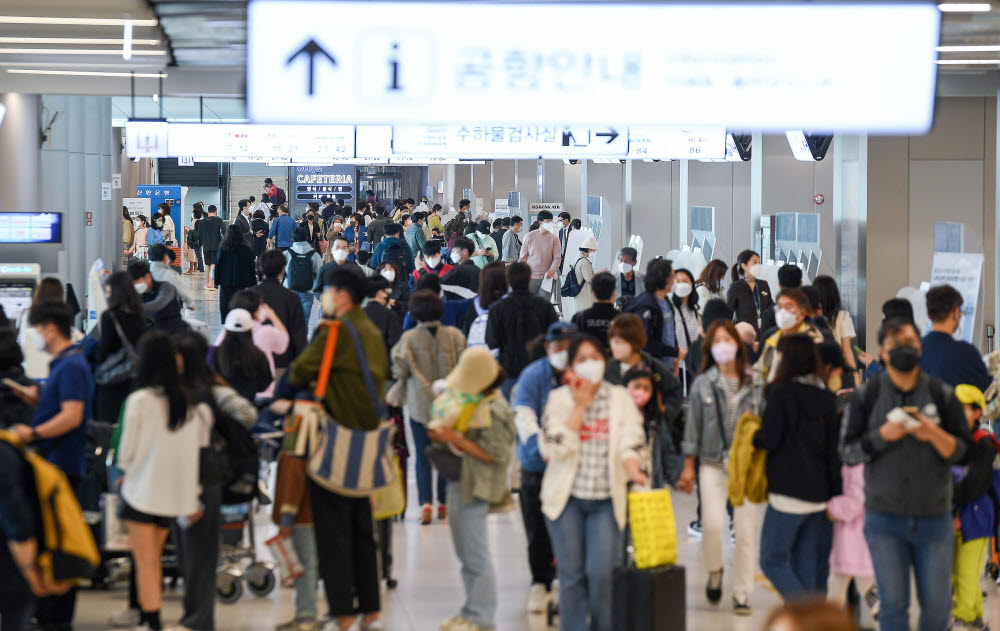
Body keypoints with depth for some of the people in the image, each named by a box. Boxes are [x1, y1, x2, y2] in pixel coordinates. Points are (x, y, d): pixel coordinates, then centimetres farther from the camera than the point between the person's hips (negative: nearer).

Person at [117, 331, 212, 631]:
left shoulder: (139, 400, -16)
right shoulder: (189, 401, -1)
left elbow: (127, 449, -8)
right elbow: (195, 448, 4)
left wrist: (125, 470, 14)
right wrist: (193, 497, 11)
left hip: (142, 490, -5)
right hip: (174, 493, 5)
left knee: (146, 561, -1)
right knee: (154, 558, 19)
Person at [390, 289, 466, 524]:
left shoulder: (409, 337, -8)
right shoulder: (454, 335, -3)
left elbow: (401, 370, -12)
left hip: (420, 404, -2)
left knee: (422, 456, 3)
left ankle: (425, 503, -11)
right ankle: (444, 503, 17)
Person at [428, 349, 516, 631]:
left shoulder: (492, 412, -20)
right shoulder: (475, 402, 9)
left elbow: (495, 454, -23)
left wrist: (455, 439, -24)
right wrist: (445, 434, 5)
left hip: (474, 490, -11)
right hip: (459, 484, 11)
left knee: (476, 556, -5)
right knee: (465, 553, 17)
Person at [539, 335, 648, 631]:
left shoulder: (620, 397, 7)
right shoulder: (559, 398, 3)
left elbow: (630, 441, -3)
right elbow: (555, 447, -9)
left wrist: (633, 470, -22)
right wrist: (579, 407, -9)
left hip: (606, 500, 0)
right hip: (567, 496, 0)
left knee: (602, 572, -9)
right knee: (571, 573, 2)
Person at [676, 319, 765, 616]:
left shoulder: (755, 383, 5)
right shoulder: (702, 384, 4)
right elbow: (693, 425, 7)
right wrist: (688, 466, 6)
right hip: (713, 463, -1)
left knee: (745, 530, 0)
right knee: (712, 523, -15)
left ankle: (742, 594, 10)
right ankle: (714, 571, 15)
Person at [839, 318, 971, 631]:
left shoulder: (942, 394, 3)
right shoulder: (866, 396, 2)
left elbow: (962, 452, 2)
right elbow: (847, 452, 0)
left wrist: (934, 435, -18)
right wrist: (882, 435, -16)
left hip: (934, 517, 1)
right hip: (885, 519, -1)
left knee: (937, 605, 3)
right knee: (893, 605, -1)